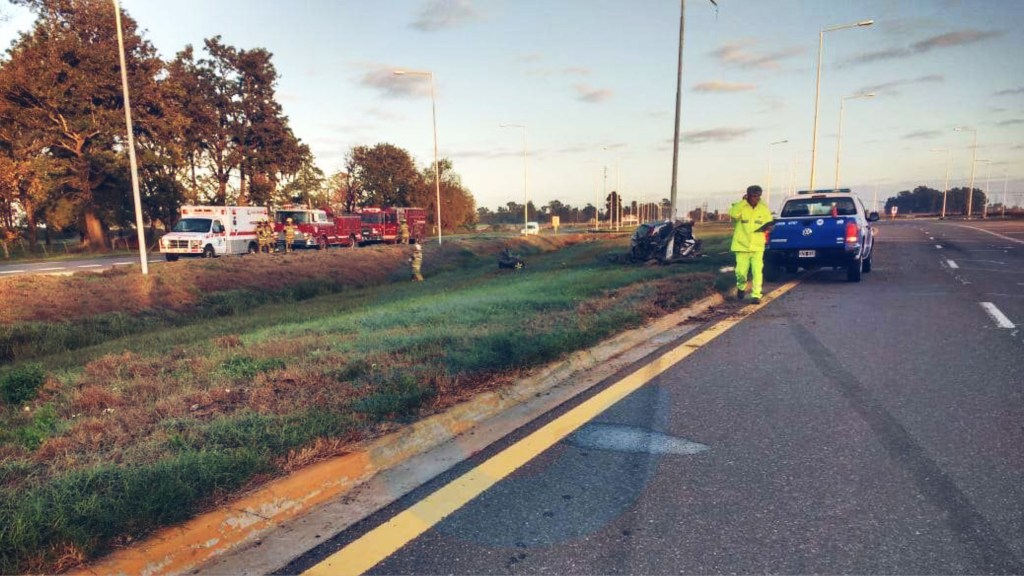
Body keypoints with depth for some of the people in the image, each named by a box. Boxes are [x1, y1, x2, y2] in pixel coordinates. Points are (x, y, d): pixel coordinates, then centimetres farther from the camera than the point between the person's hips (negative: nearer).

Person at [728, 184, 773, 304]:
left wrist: (767, 226, -7)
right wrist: (743, 201, -22)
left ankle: (756, 295, 1)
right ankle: (741, 287, 28)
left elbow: (769, 222, 16)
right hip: (742, 246, -2)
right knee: (741, 272, -1)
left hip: (757, 246, 2)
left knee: (757, 272, -6)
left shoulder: (764, 208, 6)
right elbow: (733, 214, -26)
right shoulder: (740, 206, -3)